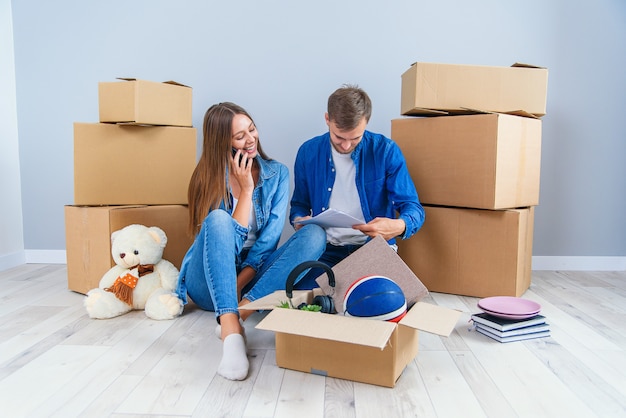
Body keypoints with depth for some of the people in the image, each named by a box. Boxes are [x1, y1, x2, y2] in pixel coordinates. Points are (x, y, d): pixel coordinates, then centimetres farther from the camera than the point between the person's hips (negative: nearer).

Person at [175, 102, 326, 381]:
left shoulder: (277, 174, 1)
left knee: (314, 234, -22)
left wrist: (238, 284, -18)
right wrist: (246, 189, -16)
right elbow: (229, 238, -12)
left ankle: (242, 310, -32)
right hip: (209, 282, -1)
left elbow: (270, 238, -8)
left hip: (254, 278, 2)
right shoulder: (209, 178, -3)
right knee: (218, 219, -32)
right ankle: (231, 331, -44)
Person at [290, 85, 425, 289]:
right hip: (326, 250, 2)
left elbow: (413, 208, -6)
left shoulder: (386, 151, -5)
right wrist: (299, 221, -8)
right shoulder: (308, 152, 3)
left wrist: (399, 226, -29)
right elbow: (299, 205, 16)